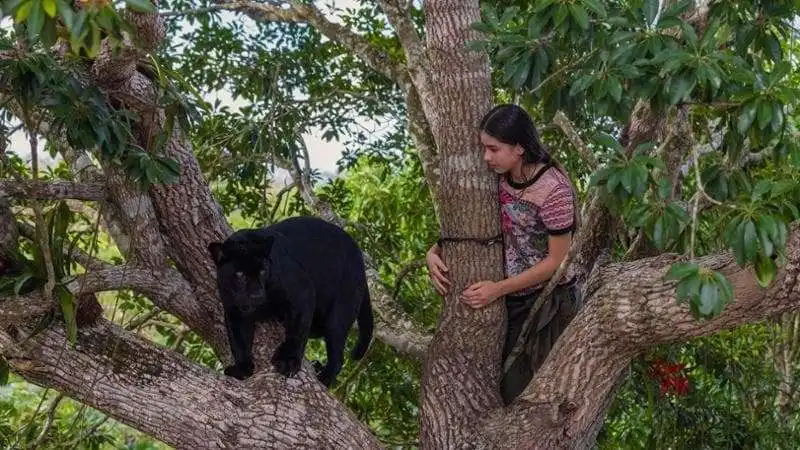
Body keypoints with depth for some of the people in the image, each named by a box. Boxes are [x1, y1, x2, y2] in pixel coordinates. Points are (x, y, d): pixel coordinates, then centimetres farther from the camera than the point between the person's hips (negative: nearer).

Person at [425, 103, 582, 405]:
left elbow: (557, 261, -18)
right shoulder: (500, 177, -2)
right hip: (511, 302, 6)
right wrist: (435, 251, -10)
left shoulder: (553, 190, -22)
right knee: (506, 391, 14)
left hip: (549, 304, -6)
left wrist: (498, 289, -20)